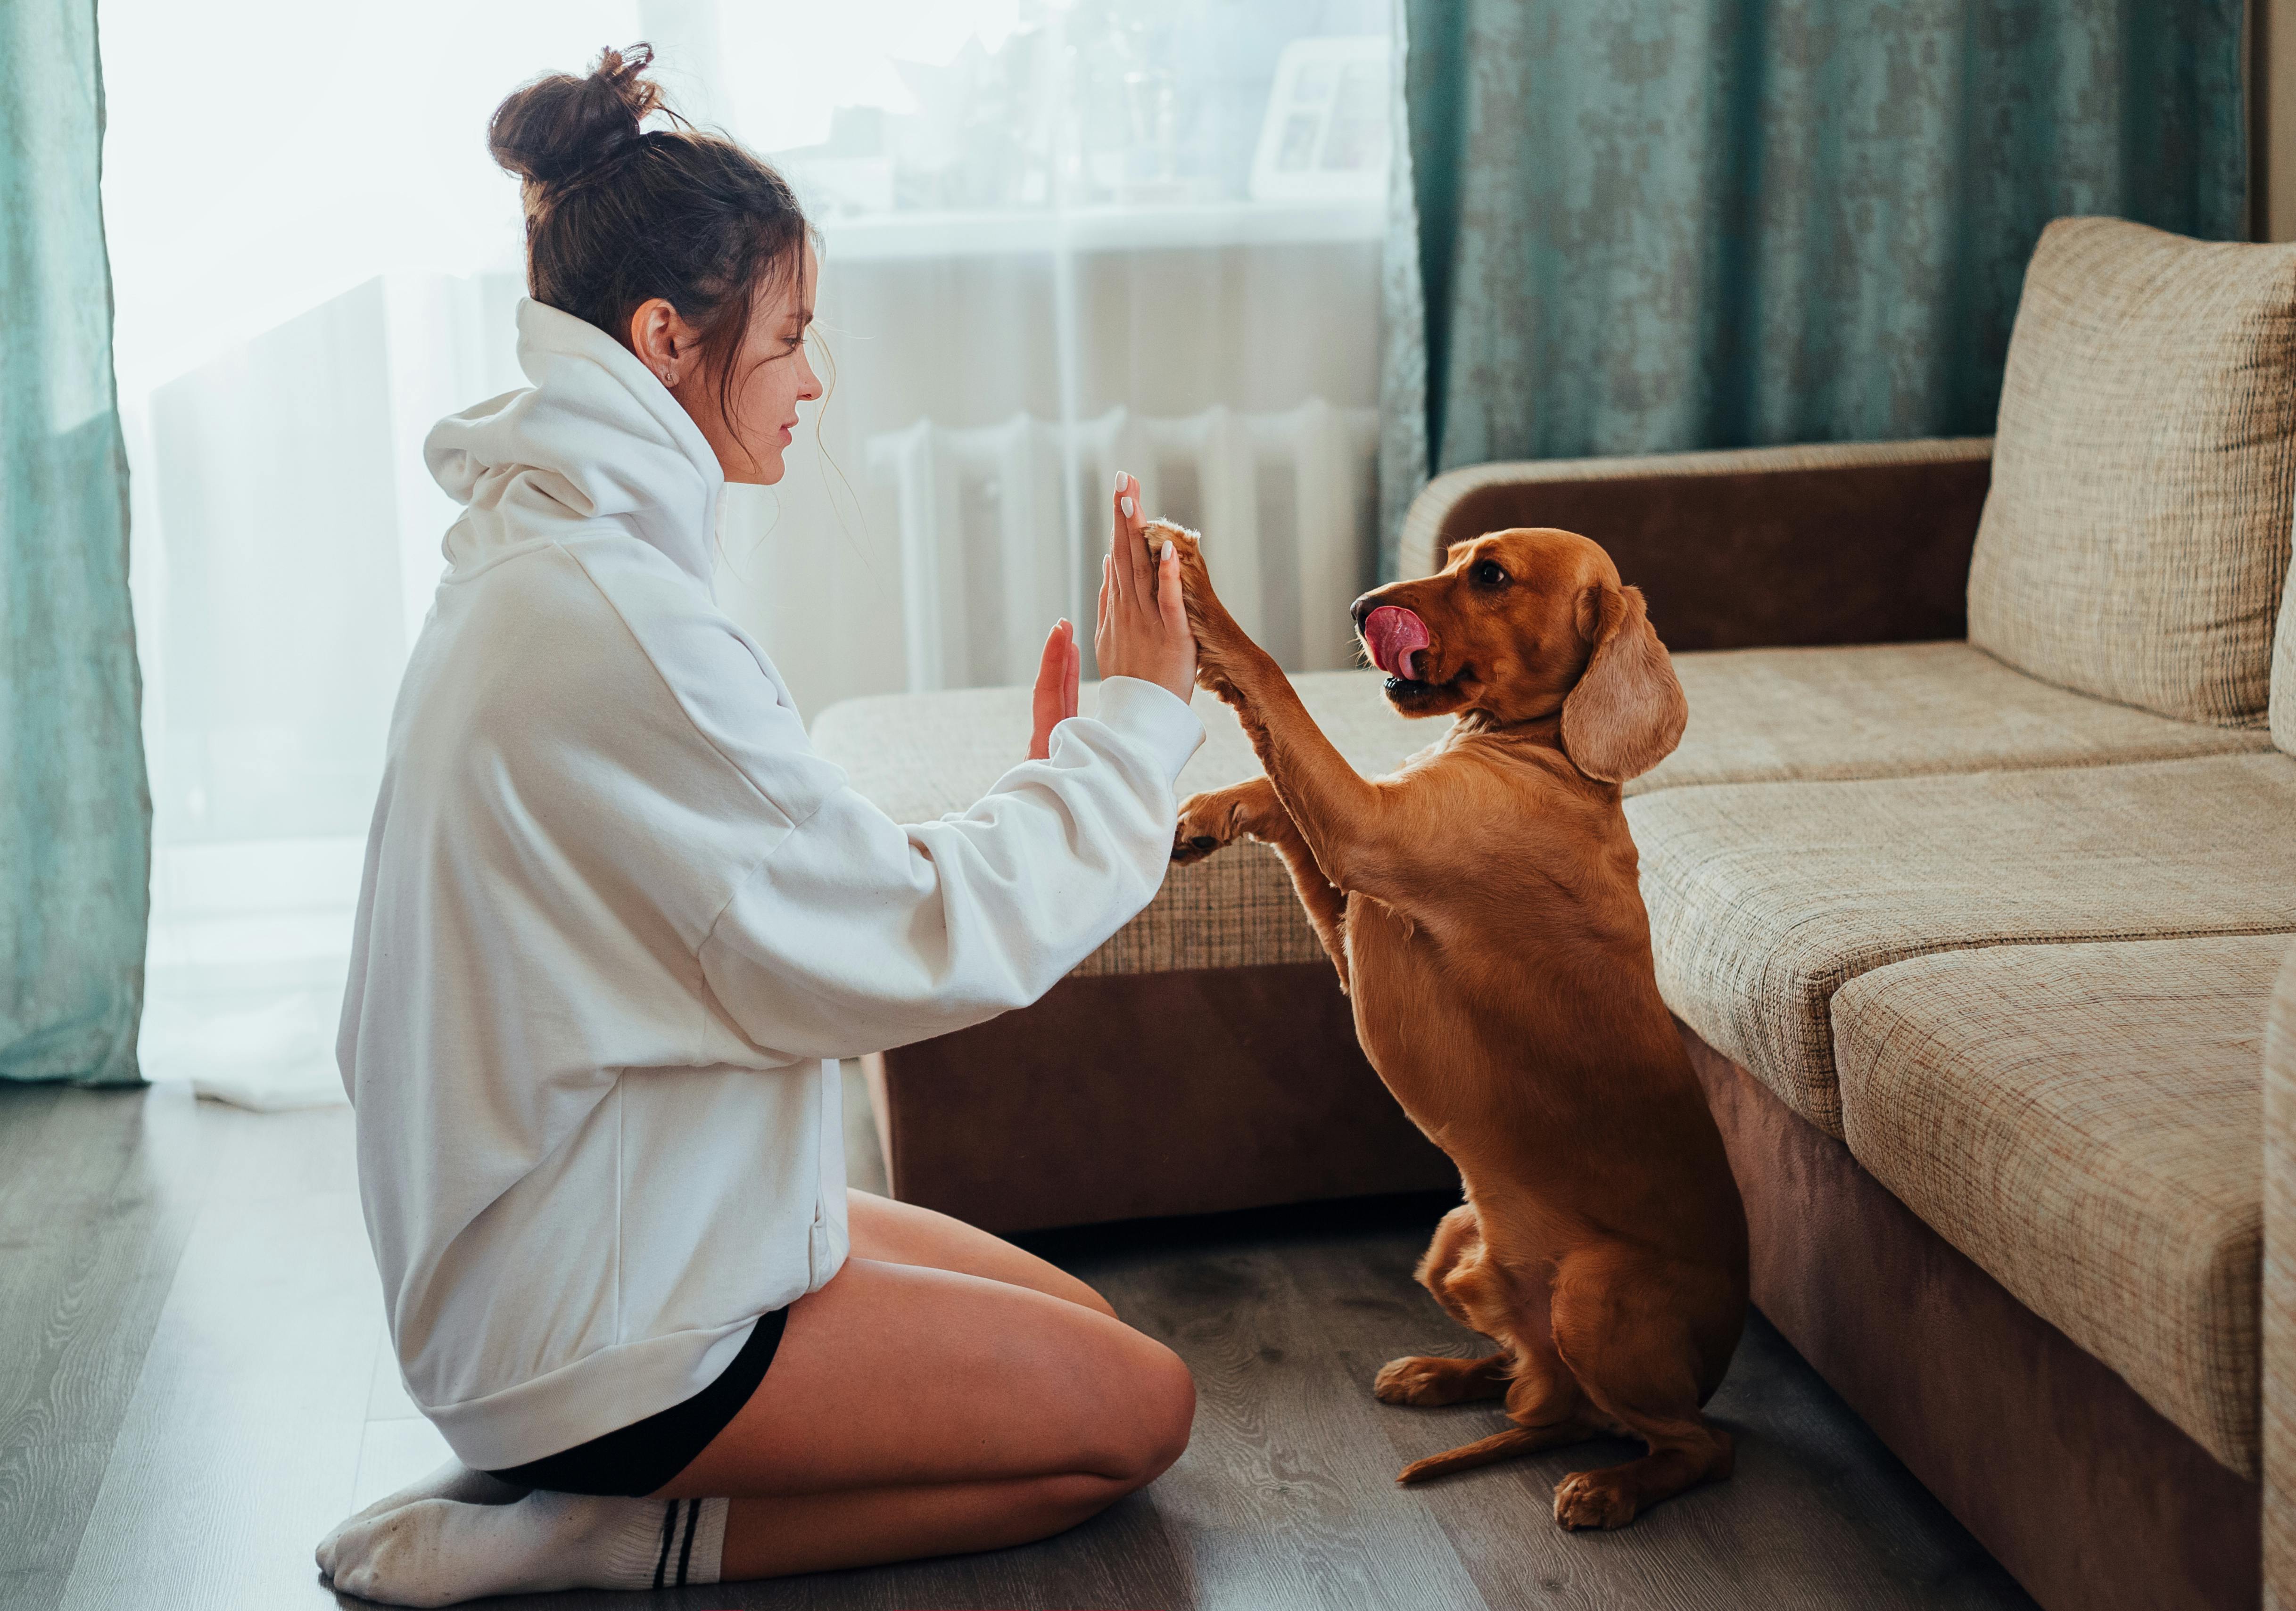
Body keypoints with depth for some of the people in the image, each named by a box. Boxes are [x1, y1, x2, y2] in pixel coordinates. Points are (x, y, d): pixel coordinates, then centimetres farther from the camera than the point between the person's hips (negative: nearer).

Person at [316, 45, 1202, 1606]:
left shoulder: (547, 568, 7)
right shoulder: (610, 624, -26)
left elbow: (806, 897, 9)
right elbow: (910, 948, -21)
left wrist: (1043, 784, 5)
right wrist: (1135, 723, -10)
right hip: (597, 1336, -10)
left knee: (1082, 1330, 18)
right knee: (1136, 1410, 2)